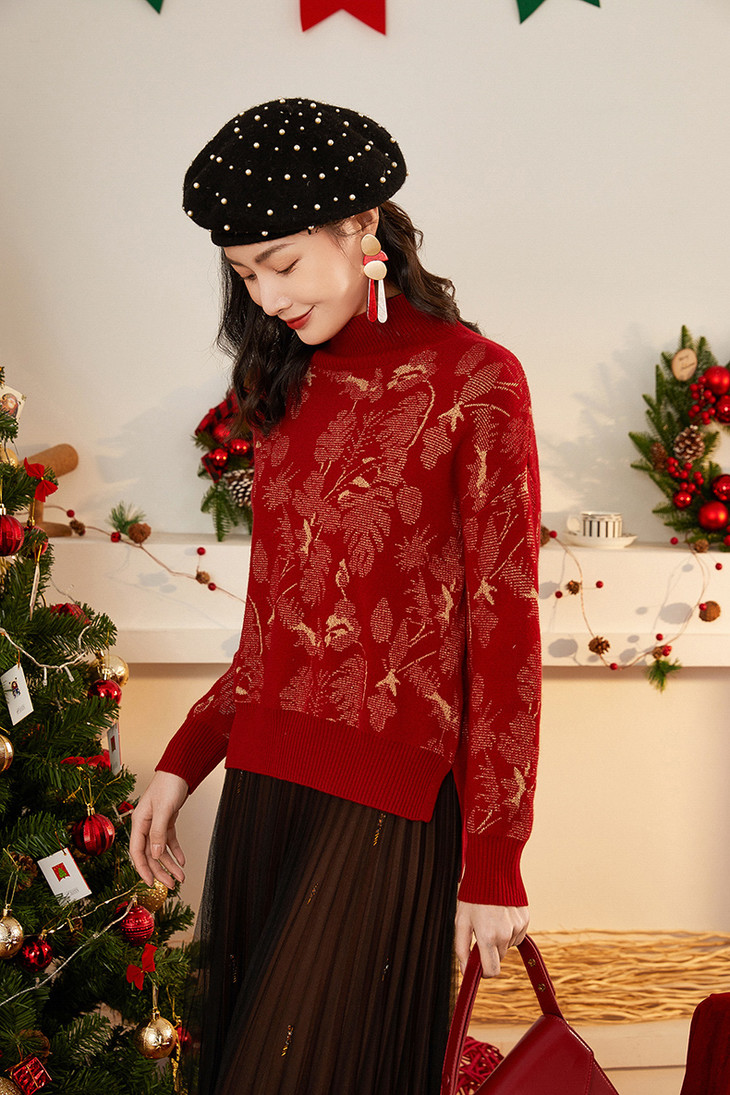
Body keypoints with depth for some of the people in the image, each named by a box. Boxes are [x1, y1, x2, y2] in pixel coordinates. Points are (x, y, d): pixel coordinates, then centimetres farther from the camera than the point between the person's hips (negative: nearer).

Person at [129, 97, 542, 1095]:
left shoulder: (473, 381, -6)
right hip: (264, 781, 7)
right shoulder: (293, 388, 15)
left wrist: (494, 862, -11)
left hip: (388, 796, -6)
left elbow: (505, 626, -8)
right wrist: (183, 762, 8)